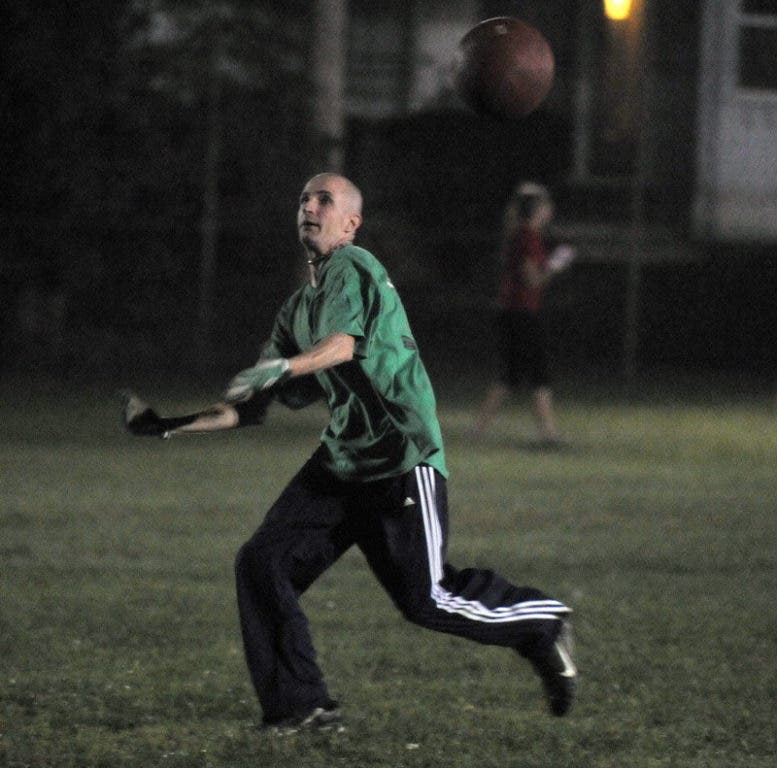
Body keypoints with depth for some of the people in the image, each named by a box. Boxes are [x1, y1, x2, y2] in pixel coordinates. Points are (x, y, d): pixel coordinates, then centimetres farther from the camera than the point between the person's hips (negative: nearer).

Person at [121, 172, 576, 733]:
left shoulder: (354, 267, -7)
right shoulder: (298, 308, 17)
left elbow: (343, 344, -28)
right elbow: (253, 406, 20)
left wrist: (283, 367, -46)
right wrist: (175, 424, 12)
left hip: (404, 460, -8)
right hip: (340, 461, 8)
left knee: (424, 599, -8)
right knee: (262, 563, -6)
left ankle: (543, 623, 17)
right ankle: (301, 706, 0)